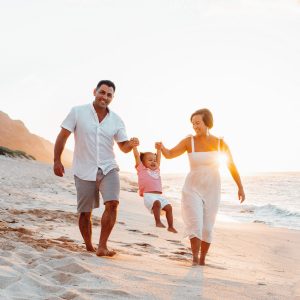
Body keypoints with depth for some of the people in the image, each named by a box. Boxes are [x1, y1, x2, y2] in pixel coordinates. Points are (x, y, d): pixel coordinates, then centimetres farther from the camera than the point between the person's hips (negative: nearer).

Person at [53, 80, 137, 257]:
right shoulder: (78, 112, -3)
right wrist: (57, 160, -7)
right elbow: (63, 136, -1)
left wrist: (131, 144, -17)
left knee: (112, 203, -20)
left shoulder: (117, 121, 3)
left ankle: (102, 247, -12)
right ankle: (89, 247, 27)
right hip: (84, 171, -1)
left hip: (108, 169, 1)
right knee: (85, 213, 7)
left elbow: (124, 147, 6)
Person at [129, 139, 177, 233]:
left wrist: (159, 149, 40)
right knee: (157, 203, -33)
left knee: (168, 207, -7)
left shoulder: (156, 170, 26)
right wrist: (134, 146, -1)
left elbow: (158, 158, 37)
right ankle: (158, 222, -27)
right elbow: (137, 156, 5)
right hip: (149, 195, -6)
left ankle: (170, 226, -1)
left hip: (160, 195, 6)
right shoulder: (142, 169, 12)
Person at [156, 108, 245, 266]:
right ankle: (195, 258, -7)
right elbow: (169, 154, -15)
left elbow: (232, 166, 3)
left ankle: (202, 259, 21)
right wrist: (162, 147, -36)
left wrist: (240, 187, 4)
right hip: (192, 189, -1)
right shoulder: (189, 141, -6)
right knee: (195, 223, -14)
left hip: (211, 191, 1)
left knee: (207, 227, 7)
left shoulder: (220, 143, -4)